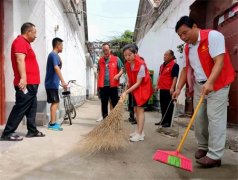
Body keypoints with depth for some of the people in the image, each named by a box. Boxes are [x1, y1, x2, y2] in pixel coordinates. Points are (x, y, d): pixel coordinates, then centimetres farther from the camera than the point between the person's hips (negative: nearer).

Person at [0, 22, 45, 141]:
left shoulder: (25, 43, 23)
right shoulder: (20, 41, -8)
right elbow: (20, 60, -22)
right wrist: (23, 78, -31)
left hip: (31, 83, 10)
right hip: (26, 83, -10)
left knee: (31, 108, 12)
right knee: (20, 108, -8)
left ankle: (32, 131, 20)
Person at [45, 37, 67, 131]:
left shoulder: (53, 55, 17)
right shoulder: (54, 55, -13)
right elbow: (56, 68, -27)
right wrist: (63, 81, -32)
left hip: (51, 83, 10)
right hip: (52, 83, -10)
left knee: (54, 102, 12)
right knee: (55, 102, -8)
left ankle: (52, 122, 19)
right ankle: (53, 123, -4)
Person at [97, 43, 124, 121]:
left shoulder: (116, 59, 3)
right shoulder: (100, 61, 12)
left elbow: (121, 69, 3)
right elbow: (99, 73, 17)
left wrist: (118, 75, -19)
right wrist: (98, 84, 13)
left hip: (113, 85, -3)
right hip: (103, 85, 3)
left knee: (115, 102, 2)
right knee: (104, 103, 9)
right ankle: (104, 117, 20)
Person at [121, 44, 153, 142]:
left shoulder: (141, 64, -26)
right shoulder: (127, 64, -3)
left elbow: (138, 83, -26)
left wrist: (126, 92, -28)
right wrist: (127, 89, -4)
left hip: (143, 87, -8)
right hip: (135, 88, 8)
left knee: (140, 109, -12)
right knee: (136, 109, 9)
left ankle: (140, 134, -8)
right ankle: (139, 131, 20)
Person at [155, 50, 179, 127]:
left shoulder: (174, 65, -8)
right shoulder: (162, 65, 17)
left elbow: (175, 77, -14)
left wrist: (172, 88, -22)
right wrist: (157, 85, 17)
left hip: (168, 89, -8)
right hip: (162, 88, 8)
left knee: (169, 106, -1)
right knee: (163, 105, 14)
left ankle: (169, 122, 8)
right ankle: (163, 120, 25)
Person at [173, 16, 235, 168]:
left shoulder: (212, 36, -13)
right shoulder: (187, 47, 9)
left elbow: (219, 62, -23)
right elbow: (186, 69, 14)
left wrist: (209, 82, -35)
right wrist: (178, 88, 7)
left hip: (217, 84, -7)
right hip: (199, 86, 7)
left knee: (215, 118, -9)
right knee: (199, 118, 8)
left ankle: (215, 155, -4)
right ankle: (203, 147, 22)